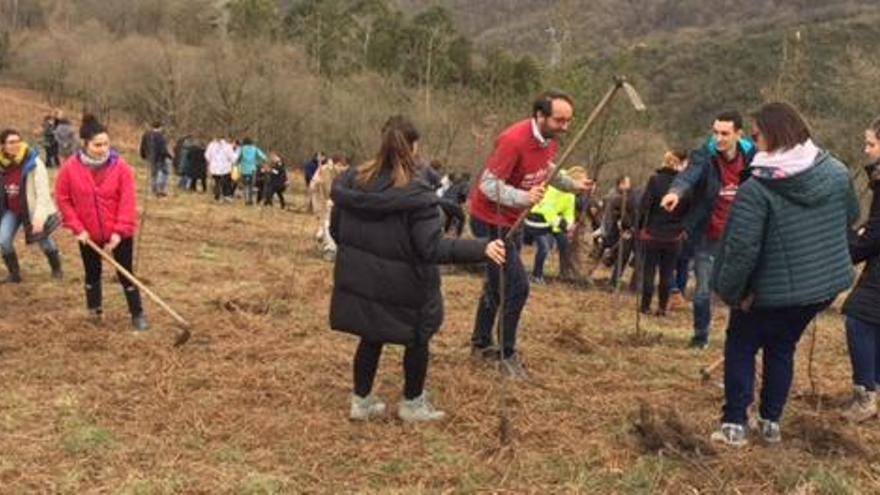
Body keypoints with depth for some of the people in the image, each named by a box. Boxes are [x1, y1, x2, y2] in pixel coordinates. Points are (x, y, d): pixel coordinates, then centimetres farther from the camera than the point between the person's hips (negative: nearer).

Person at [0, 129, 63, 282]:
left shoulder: (33, 163, -21)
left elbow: (43, 192, -22)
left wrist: (39, 216, -28)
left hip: (32, 210, -4)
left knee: (44, 241, 10)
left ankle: (56, 269, 37)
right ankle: (14, 273, 12)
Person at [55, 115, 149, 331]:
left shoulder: (120, 166, -15)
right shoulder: (70, 168, -12)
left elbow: (128, 201, -15)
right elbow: (63, 199, -3)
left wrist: (119, 231, -19)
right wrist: (77, 228, -8)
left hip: (118, 233, -2)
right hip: (88, 234, 2)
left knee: (126, 274, 4)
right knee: (92, 273, 18)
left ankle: (137, 314, 14)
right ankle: (94, 310, 36)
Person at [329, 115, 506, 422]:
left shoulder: (353, 180, -3)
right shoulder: (417, 194, -21)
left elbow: (336, 229, 7)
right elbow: (432, 249, -25)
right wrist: (482, 249, -23)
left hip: (359, 280, 5)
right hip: (401, 286, -5)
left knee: (371, 339, 21)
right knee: (418, 340, 17)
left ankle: (361, 401, 29)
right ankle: (412, 404, 29)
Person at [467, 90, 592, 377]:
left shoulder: (549, 138, -3)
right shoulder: (513, 140, -29)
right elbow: (488, 184, -30)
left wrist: (572, 185, 5)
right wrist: (523, 197, -44)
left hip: (512, 219, 9)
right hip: (491, 221, -9)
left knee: (498, 284, 18)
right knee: (517, 287, -11)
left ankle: (481, 345, 32)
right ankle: (507, 354, 4)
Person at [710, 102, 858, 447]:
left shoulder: (757, 187, -23)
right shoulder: (836, 172, -4)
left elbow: (742, 248, -25)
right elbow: (851, 217, 13)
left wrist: (731, 291, -12)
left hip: (774, 290, -5)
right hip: (827, 284, 6)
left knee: (740, 346, 16)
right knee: (782, 347, 23)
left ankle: (735, 424, 13)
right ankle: (771, 423, 27)